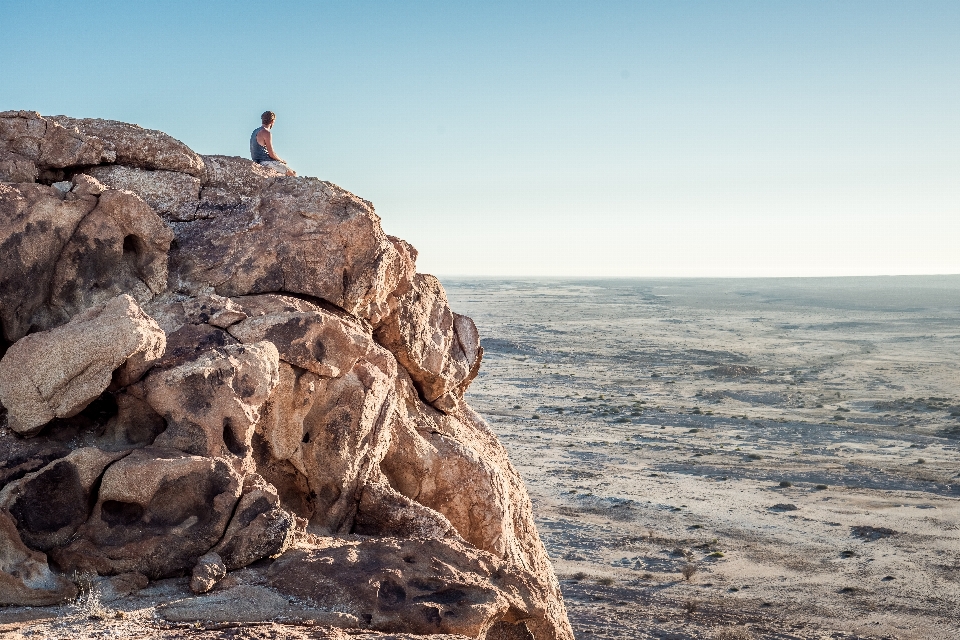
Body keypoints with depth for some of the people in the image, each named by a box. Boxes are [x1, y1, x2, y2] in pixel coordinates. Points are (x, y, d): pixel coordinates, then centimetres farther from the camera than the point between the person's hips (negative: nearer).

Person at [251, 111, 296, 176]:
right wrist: (281, 160, 1)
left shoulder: (255, 131, 15)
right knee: (293, 173, -7)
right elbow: (271, 153, -18)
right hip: (266, 162, -10)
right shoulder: (267, 133, -15)